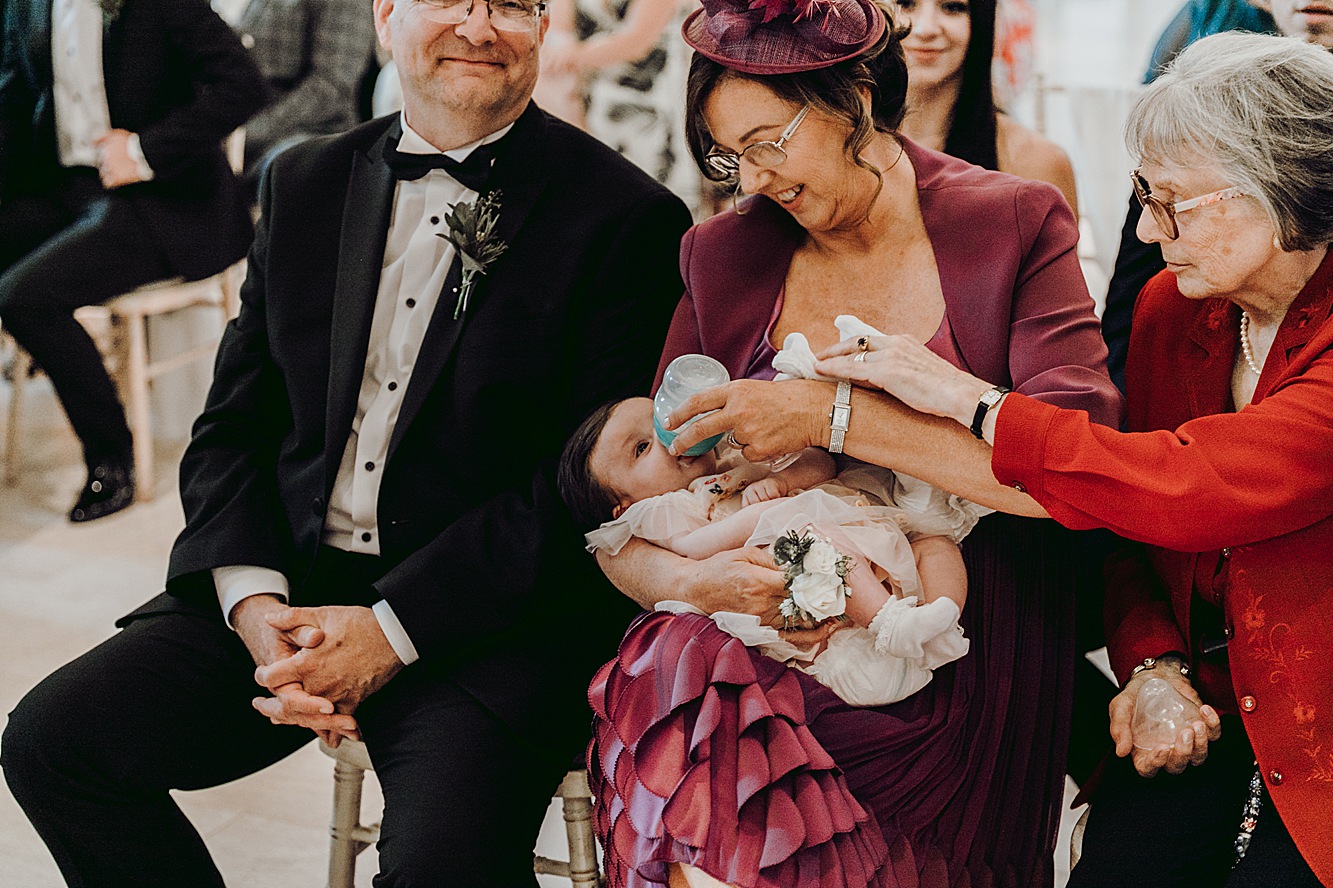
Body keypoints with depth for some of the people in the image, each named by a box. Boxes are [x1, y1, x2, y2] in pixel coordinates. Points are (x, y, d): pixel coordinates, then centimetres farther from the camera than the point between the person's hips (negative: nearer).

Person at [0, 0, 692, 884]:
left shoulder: (628, 218, -5)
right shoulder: (306, 183, 12)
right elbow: (232, 428, 12)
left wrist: (393, 629, -16)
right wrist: (252, 599, -6)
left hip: (493, 620, -5)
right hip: (287, 587, 5)